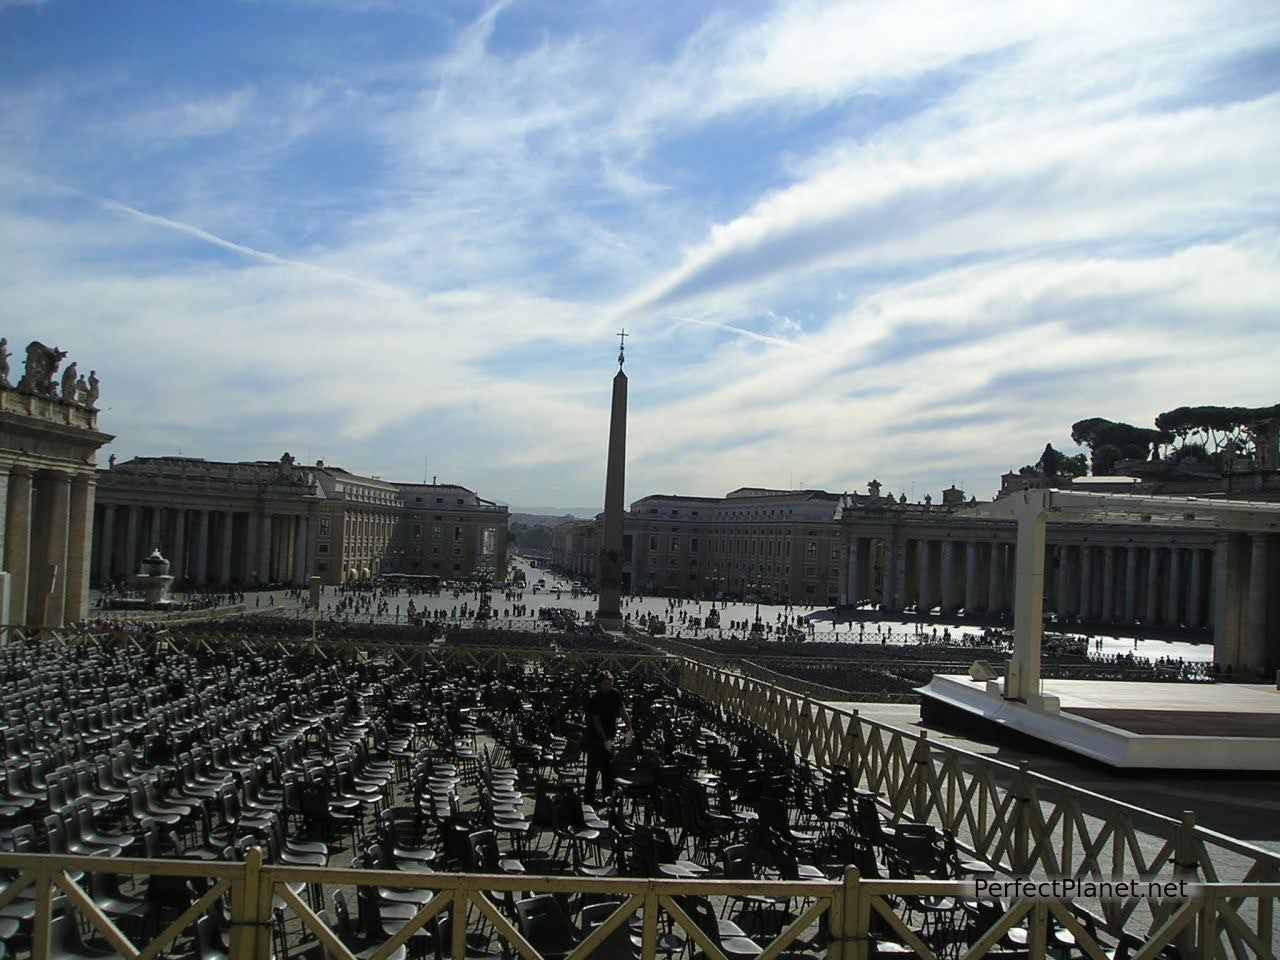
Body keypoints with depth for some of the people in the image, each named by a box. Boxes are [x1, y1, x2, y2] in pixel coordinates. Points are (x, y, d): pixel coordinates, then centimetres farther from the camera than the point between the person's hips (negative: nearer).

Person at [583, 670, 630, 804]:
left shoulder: (615, 695, 1)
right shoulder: (593, 699, -16)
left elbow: (623, 712, 2)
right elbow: (596, 722, -18)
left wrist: (629, 728, -11)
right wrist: (605, 740, -21)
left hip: (610, 737, 6)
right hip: (595, 739, -6)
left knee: (608, 769, 11)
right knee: (593, 768, -4)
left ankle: (607, 795, 21)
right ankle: (589, 797, 2)